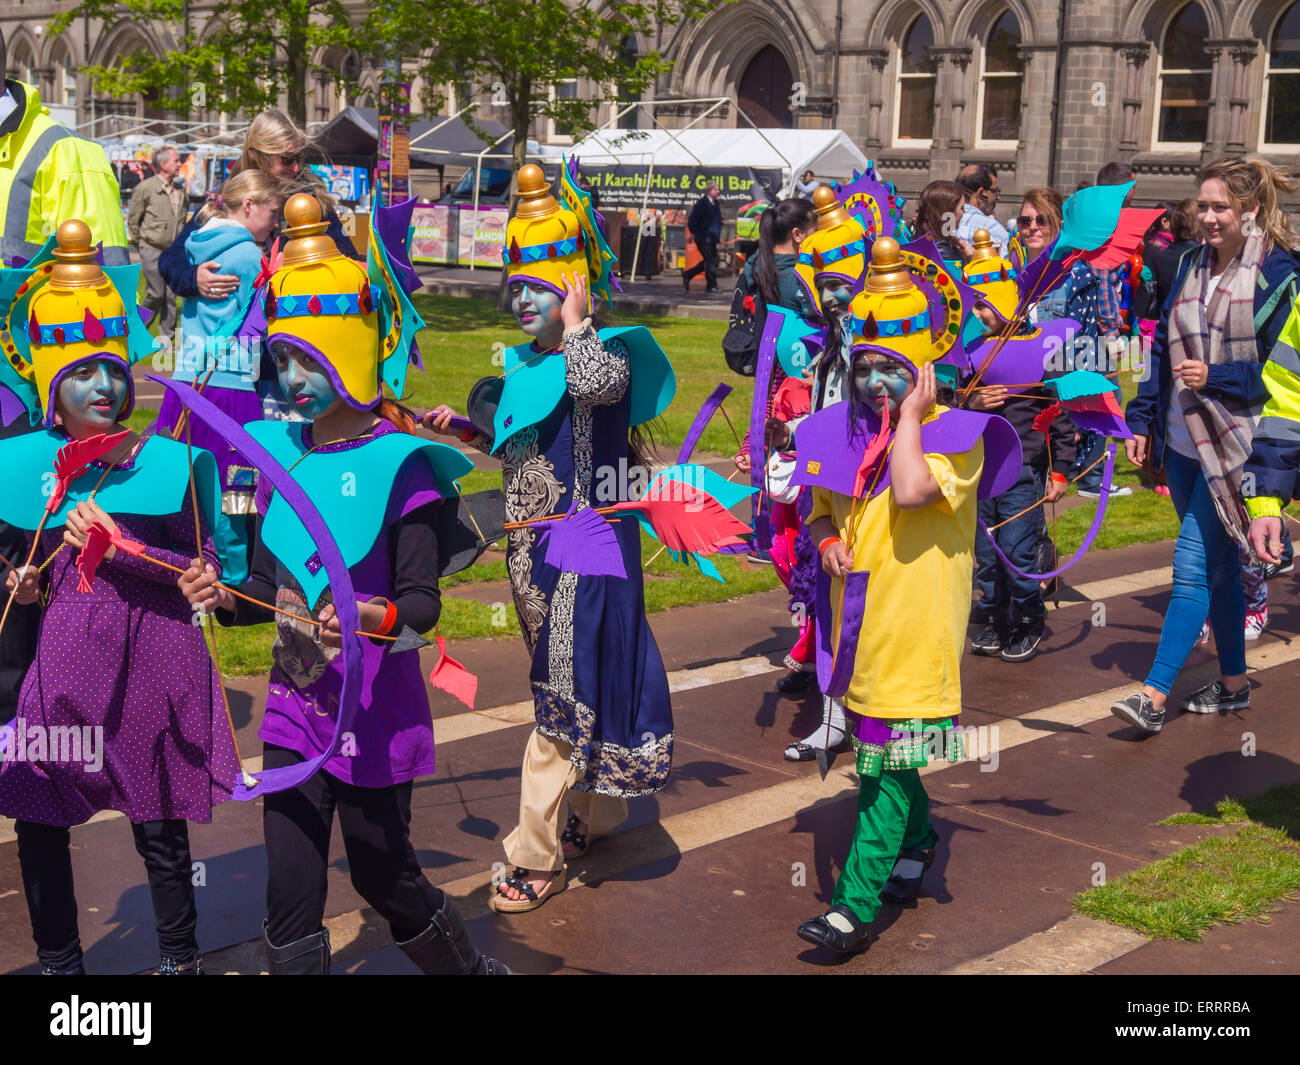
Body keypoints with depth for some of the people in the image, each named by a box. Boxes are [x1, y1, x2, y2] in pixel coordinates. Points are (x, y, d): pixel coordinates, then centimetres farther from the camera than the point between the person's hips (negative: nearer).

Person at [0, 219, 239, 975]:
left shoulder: (168, 462, -3)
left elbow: (204, 568, -5)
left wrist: (123, 549, -17)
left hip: (154, 657, -3)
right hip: (68, 658, 3)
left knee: (159, 828, 5)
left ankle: (181, 961, 23)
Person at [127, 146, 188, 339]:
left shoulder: (180, 191, 9)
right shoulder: (146, 187, -8)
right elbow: (132, 219, -1)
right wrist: (139, 244, 2)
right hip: (152, 249, -5)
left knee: (170, 295, 5)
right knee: (156, 293, -8)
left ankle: (167, 336, 13)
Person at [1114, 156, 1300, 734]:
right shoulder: (1192, 265, 12)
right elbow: (1163, 345, 15)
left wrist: (1216, 377, -19)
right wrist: (1143, 419, 10)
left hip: (1234, 444, -7)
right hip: (1183, 441, 7)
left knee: (1194, 566, -10)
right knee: (1218, 565, 15)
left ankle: (1155, 693, -10)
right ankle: (1233, 681, 26)